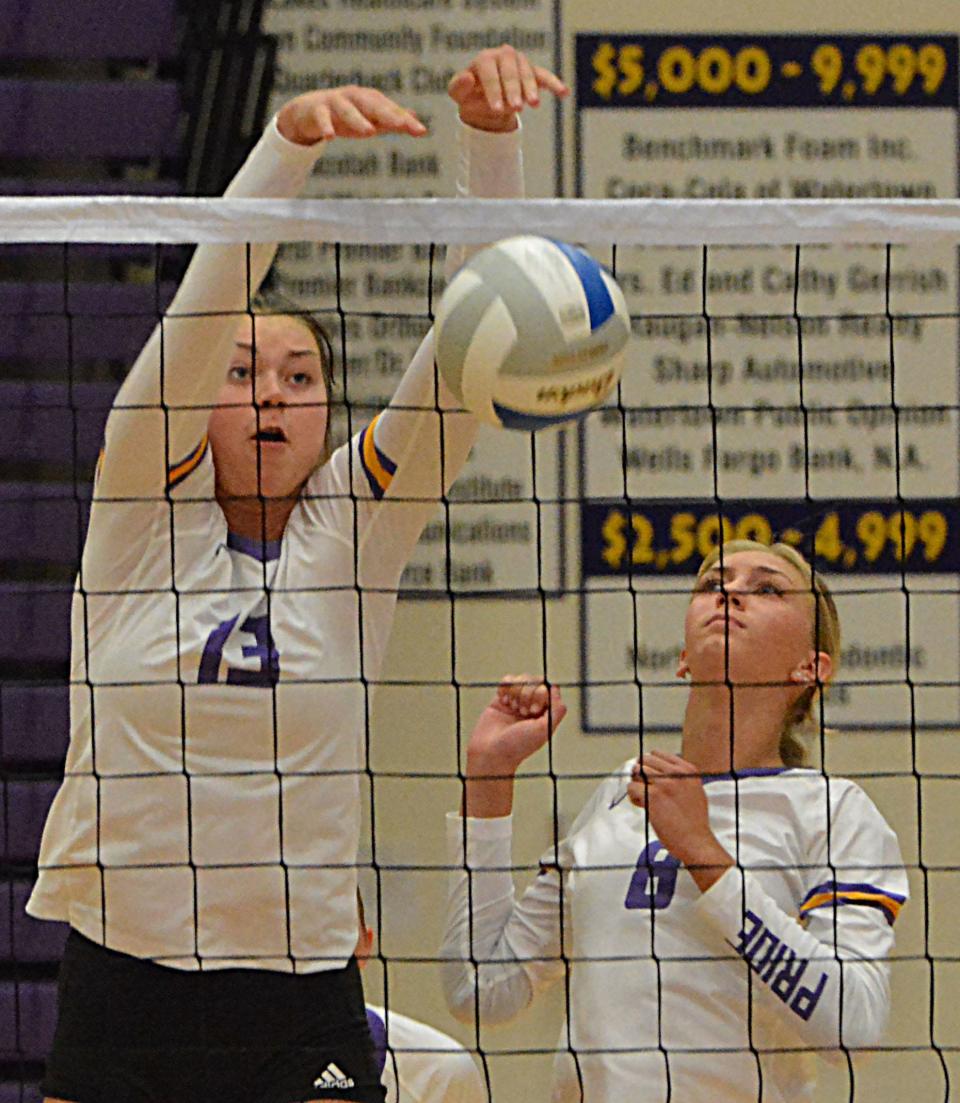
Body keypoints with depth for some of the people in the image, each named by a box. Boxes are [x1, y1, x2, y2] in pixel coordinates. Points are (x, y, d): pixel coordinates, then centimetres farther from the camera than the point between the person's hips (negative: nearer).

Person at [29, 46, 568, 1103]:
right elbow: (208, 300, -13)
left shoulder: (355, 524, 5)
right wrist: (291, 138, -27)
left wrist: (489, 135, -20)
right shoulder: (146, 509, 3)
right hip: (118, 980, 0)